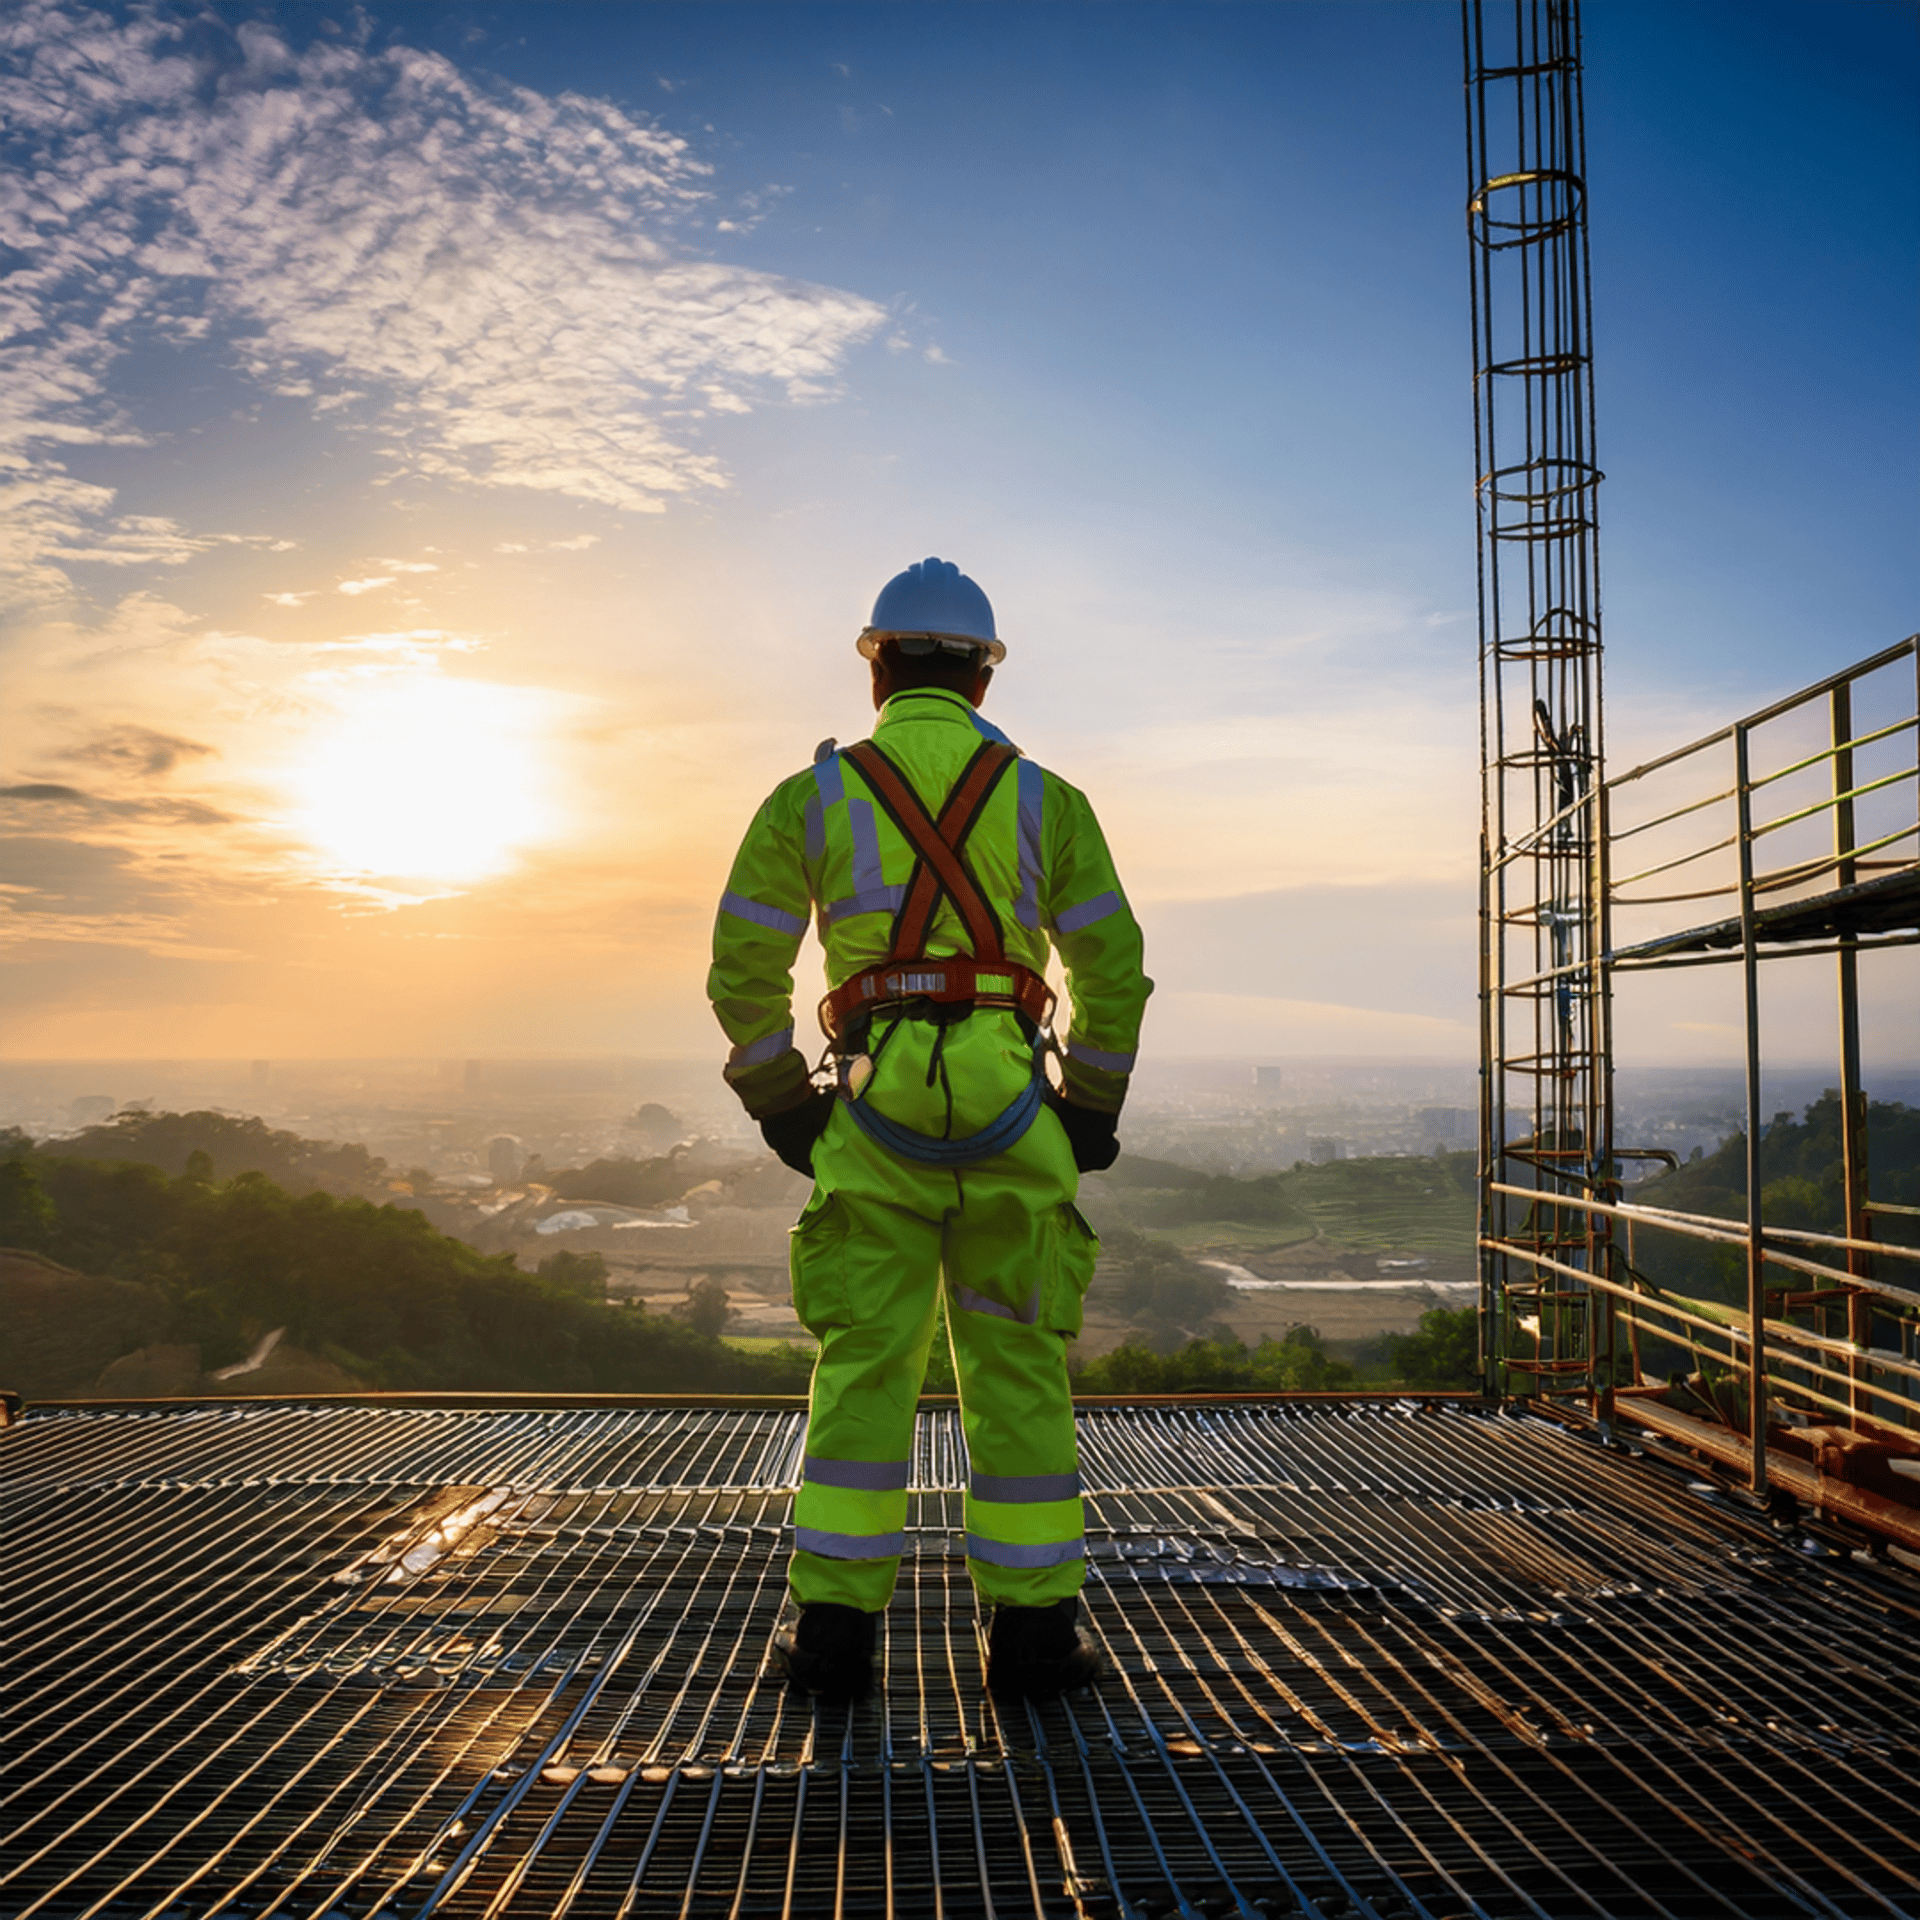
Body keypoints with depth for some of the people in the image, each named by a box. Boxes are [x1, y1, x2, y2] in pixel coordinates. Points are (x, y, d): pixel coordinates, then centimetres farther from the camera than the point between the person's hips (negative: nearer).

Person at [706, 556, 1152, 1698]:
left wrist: (782, 1105, 13)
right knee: (1018, 1365, 7)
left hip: (876, 1115, 0)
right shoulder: (1044, 797, 8)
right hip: (1009, 1111, 0)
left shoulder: (810, 798, 8)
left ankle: (835, 1628, 10)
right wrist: (1093, 1111, 13)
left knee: (864, 1363, 7)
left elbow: (744, 972, 4)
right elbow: (1114, 971, 5)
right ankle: (1034, 1627, 12)